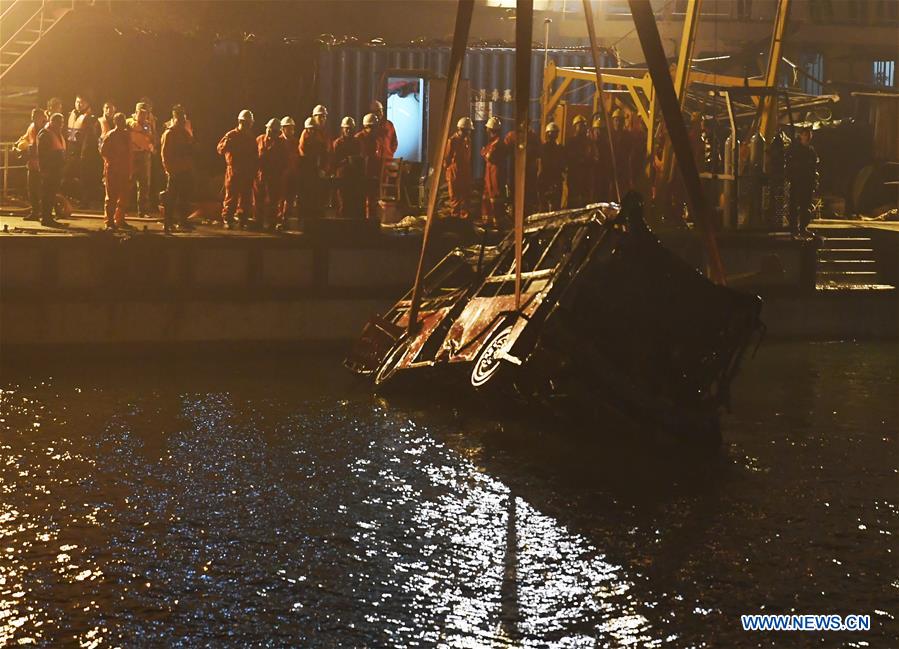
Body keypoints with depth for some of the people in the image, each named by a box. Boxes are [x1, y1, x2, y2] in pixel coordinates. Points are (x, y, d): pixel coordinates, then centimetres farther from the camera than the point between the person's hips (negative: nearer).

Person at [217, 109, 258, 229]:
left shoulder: (251, 139, 14)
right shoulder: (231, 135, 0)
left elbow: (256, 157, 20)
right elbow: (220, 149, -10)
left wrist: (255, 170, 10)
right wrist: (226, 144, -31)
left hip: (248, 173, 4)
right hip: (233, 171, -4)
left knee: (246, 197, 4)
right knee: (231, 196, -7)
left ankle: (243, 220, 10)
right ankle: (227, 219, -3)